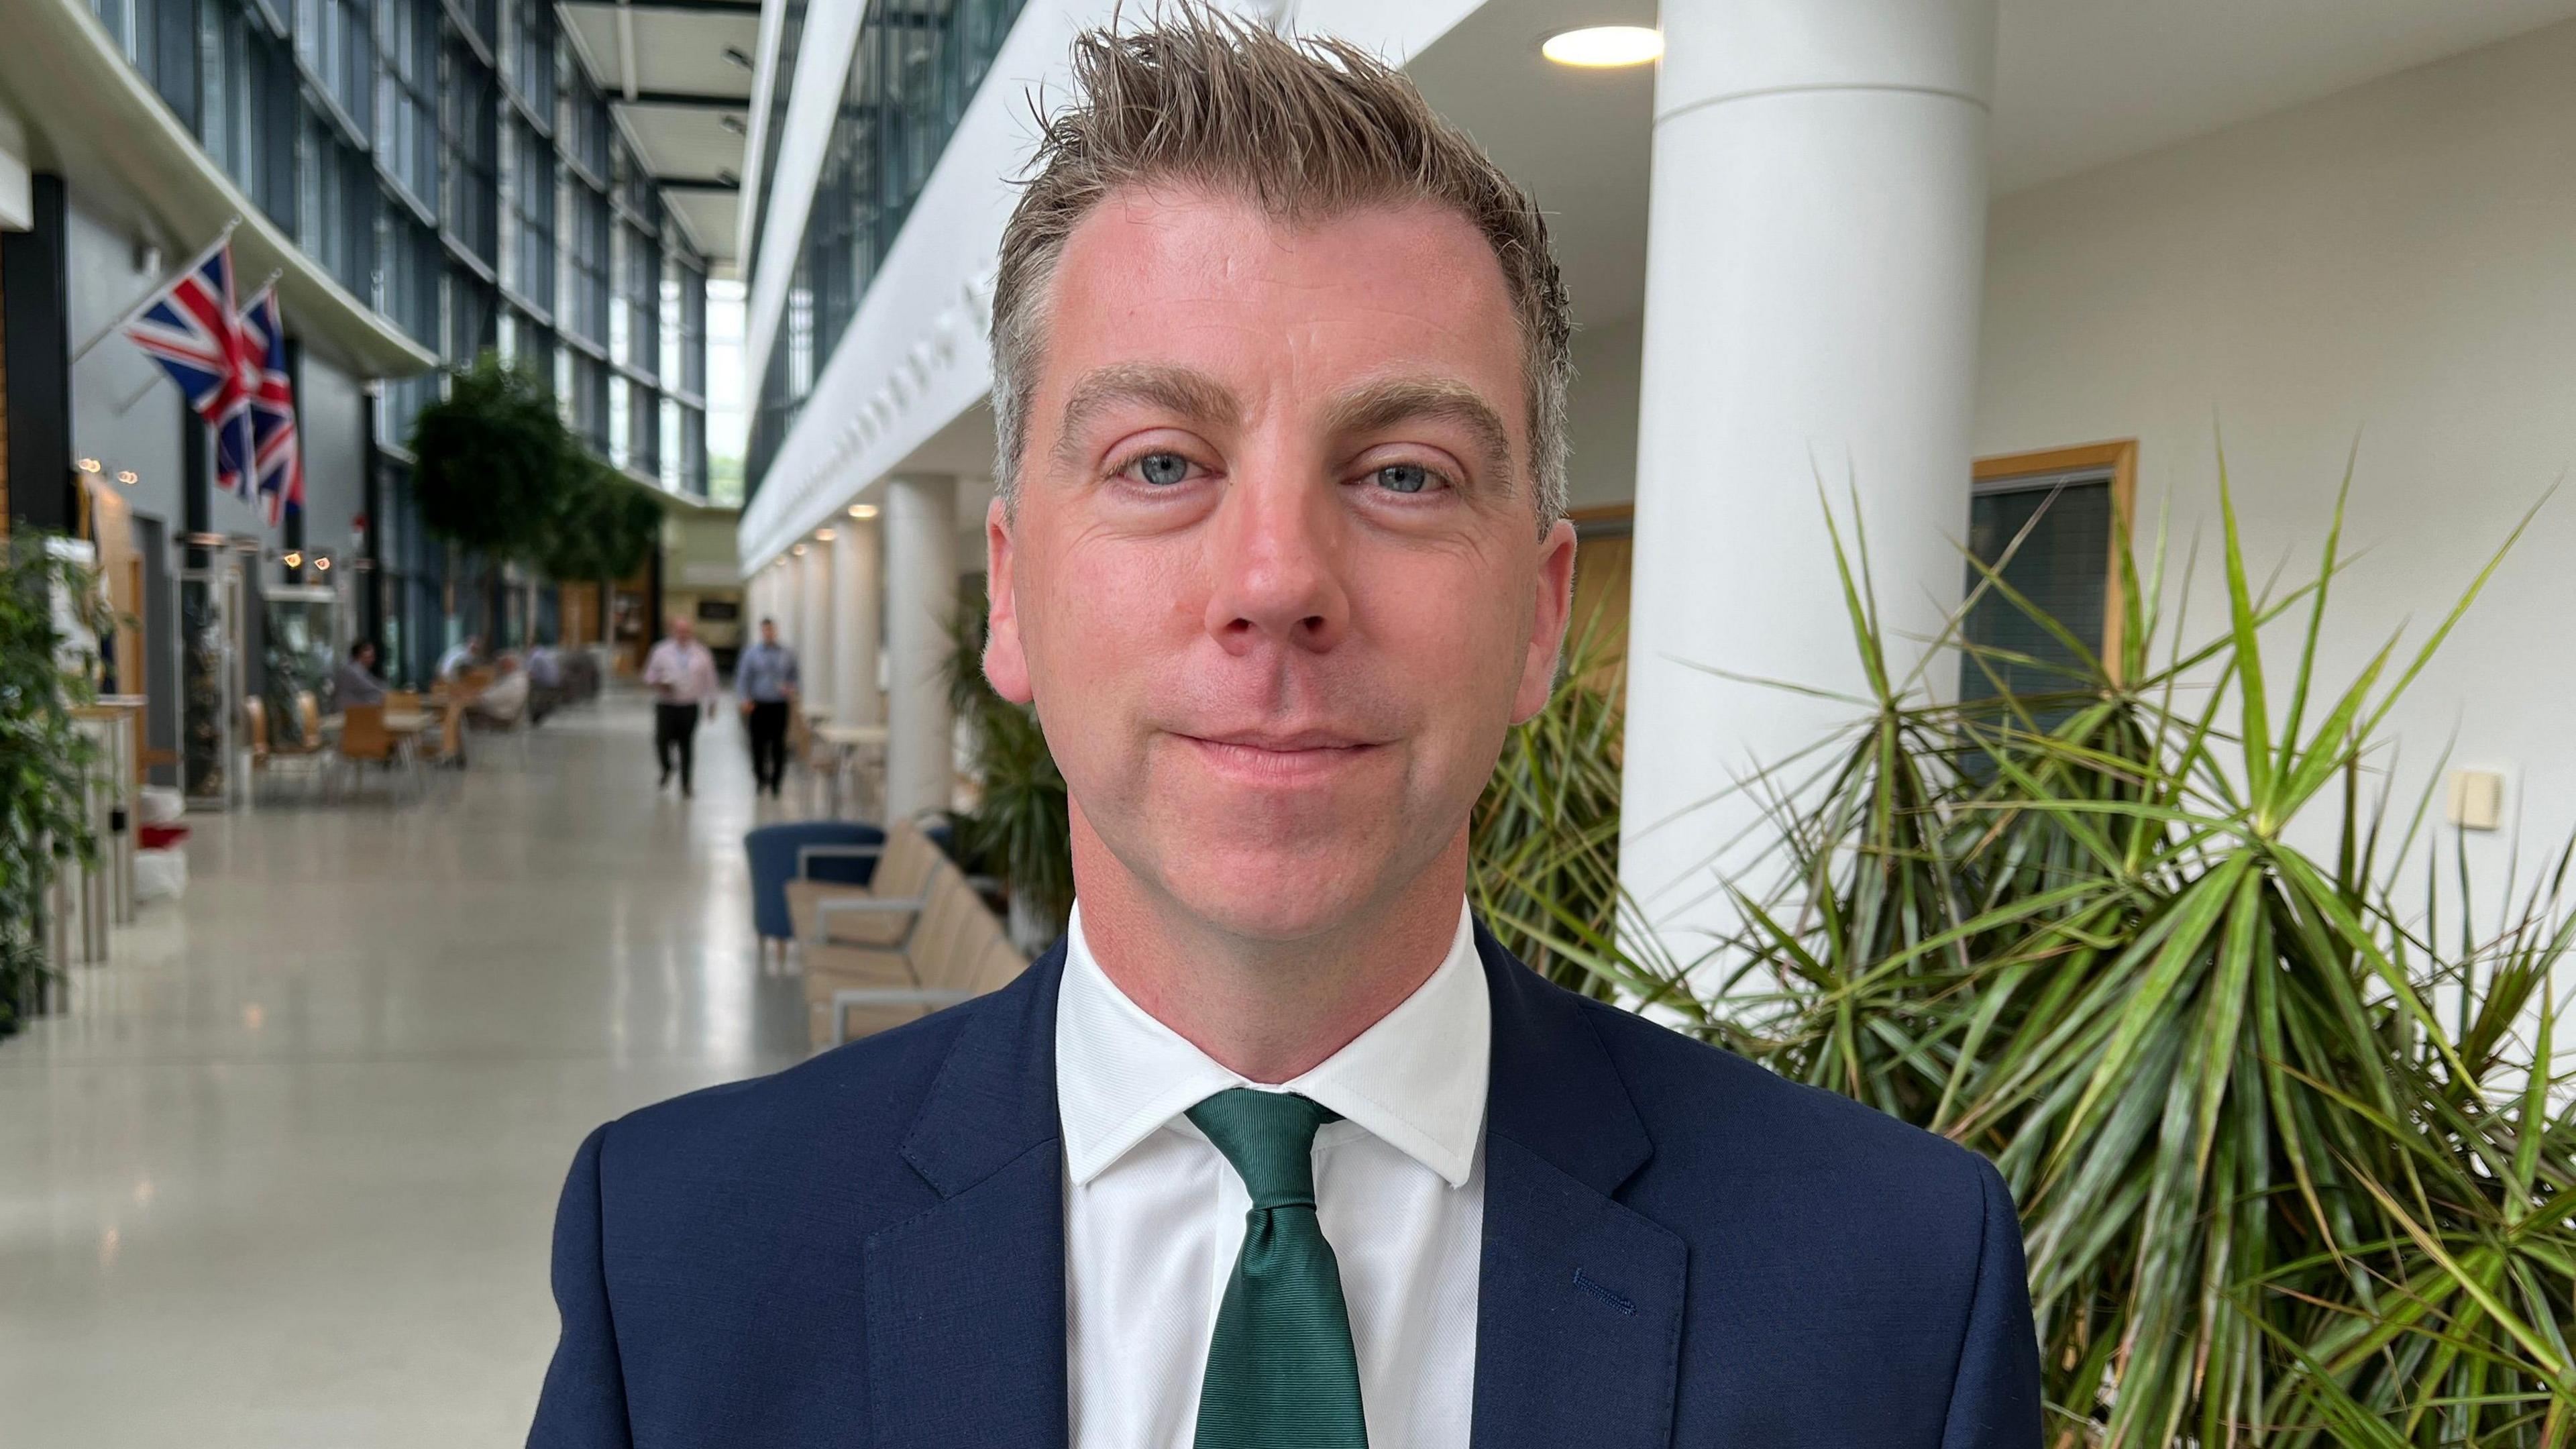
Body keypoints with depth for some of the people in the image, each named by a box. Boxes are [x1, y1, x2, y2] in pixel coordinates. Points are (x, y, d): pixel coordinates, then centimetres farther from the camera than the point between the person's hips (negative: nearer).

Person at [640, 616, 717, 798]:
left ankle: (686, 784, 14)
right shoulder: (661, 651, 2)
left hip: (690, 707, 0)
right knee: (662, 741, -9)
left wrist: (711, 703, 12)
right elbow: (650, 675, 9)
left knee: (687, 746, 2)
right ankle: (667, 768, 23)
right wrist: (659, 685, -11)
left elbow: (709, 680, 11)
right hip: (666, 706, 0)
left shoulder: (701, 654, 4)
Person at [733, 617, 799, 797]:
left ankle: (775, 782, 7)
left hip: (780, 706, 0)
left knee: (779, 745, -3)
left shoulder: (787, 654, 6)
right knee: (758, 744, 3)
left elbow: (794, 677, 12)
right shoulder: (751, 653, 4)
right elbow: (742, 678, 6)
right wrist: (746, 699, -6)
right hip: (758, 706, 0)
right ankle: (760, 777, 25)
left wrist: (791, 691, -7)